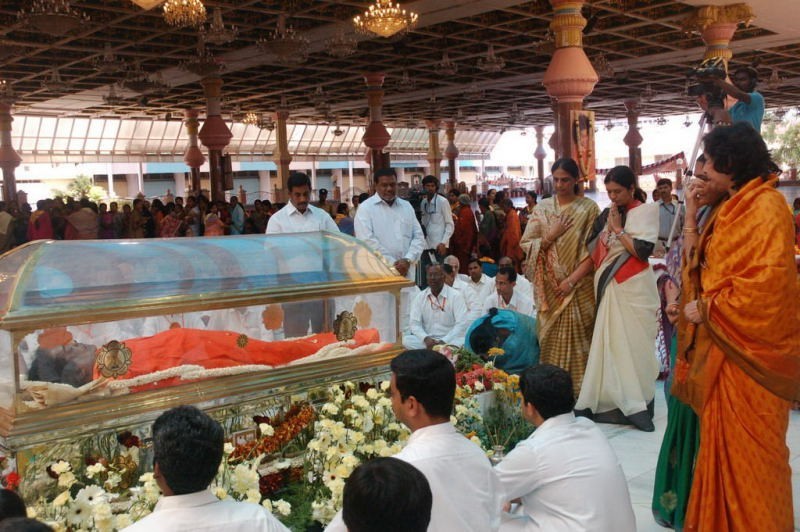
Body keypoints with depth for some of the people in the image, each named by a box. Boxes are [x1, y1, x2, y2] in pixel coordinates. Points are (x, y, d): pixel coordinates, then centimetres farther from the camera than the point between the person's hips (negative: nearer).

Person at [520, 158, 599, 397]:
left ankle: (579, 392, 9)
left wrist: (572, 279, -12)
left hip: (578, 286, -2)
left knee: (578, 339, 0)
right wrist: (551, 235, -10)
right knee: (551, 340, 4)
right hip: (549, 287, 2)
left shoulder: (589, 208, -1)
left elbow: (592, 250, -6)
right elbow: (526, 243, 4)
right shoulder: (542, 208, 7)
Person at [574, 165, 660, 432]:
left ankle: (638, 407, 7)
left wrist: (617, 228, -8)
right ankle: (610, 403, 11)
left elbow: (642, 250, -14)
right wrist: (570, 280, 6)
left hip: (634, 289, -5)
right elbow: (594, 253, 12)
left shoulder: (646, 211, -2)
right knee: (609, 344, 5)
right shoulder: (607, 215, 13)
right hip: (610, 288, 5)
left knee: (633, 345, -2)